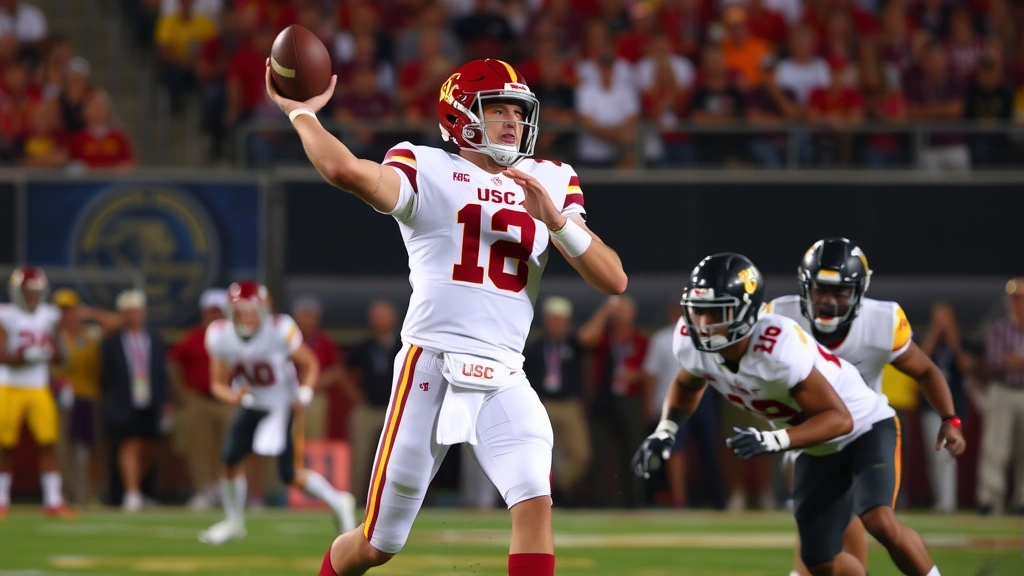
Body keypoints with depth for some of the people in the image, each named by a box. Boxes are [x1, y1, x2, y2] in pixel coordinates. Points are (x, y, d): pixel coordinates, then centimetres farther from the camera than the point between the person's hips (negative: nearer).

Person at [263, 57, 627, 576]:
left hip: (505, 382, 3)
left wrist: (554, 219, -10)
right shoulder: (428, 172, -3)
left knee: (535, 503, -21)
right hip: (431, 371, -3)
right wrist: (300, 113, -8)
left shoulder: (549, 184, 12)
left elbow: (614, 281, 4)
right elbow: (346, 171, -24)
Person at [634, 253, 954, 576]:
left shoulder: (778, 347, -38)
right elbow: (688, 385, 11)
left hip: (864, 428, -7)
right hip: (818, 450, 7)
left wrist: (774, 441, -46)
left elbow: (840, 419, -34)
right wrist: (665, 431, -7)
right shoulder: (690, 343, -16)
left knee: (879, 522, -29)